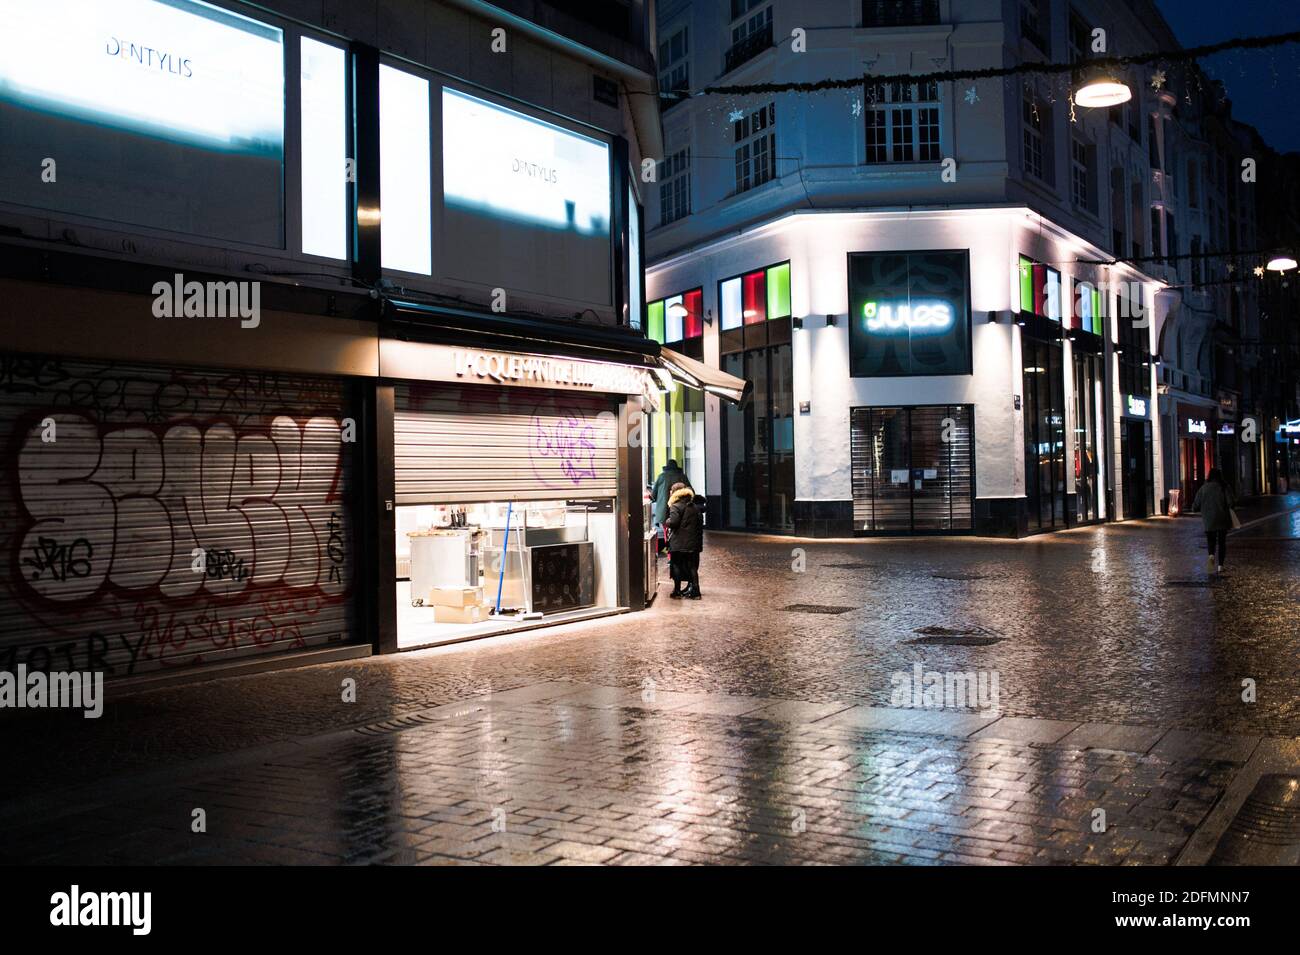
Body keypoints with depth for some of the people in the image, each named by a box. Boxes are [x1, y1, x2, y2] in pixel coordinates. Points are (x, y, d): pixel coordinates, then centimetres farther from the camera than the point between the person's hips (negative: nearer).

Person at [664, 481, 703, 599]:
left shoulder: (676, 507, -10)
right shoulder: (696, 507, 11)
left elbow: (673, 522, -20)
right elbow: (700, 524, 15)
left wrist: (666, 522, 0)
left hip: (678, 544, -5)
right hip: (693, 543, 5)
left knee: (677, 567, 5)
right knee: (692, 567, 9)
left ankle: (677, 591, 7)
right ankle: (695, 591, 7)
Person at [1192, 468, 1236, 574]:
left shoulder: (1203, 488, 0)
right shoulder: (1224, 487, -4)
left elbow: (1195, 506, -2)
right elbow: (1231, 502, -15)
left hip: (1208, 521, 0)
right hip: (1222, 520, 0)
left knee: (1211, 541, 11)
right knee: (1222, 542, 12)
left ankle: (1211, 556, -20)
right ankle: (1220, 565, 8)